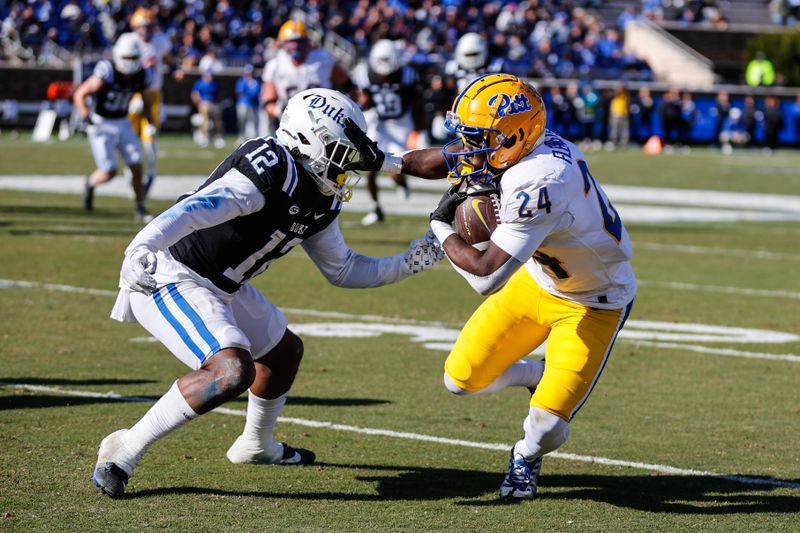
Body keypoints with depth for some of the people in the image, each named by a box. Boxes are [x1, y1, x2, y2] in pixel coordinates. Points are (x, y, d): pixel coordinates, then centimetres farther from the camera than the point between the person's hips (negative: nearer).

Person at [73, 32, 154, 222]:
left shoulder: (142, 75, -8)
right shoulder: (106, 72, -25)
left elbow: (147, 101, 12)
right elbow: (80, 95, -18)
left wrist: (150, 122, 0)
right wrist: (86, 119, -27)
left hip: (122, 123, 5)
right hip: (101, 124, -5)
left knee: (136, 167, -3)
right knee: (109, 172, -7)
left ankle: (140, 209, 10)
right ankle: (91, 183, 27)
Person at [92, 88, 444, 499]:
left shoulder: (320, 202, 8)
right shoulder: (272, 169, -23)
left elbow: (341, 269, 22)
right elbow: (199, 209, -36)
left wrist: (405, 265, 13)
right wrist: (142, 248, -49)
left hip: (220, 288, 11)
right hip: (171, 279, -11)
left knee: (284, 351, 26)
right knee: (232, 371, -28)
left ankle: (256, 446, 50)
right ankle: (125, 450, -21)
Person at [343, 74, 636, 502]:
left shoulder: (539, 185, -40)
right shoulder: (522, 143, -15)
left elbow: (485, 276, -39)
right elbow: (451, 159, 6)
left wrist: (441, 226, -23)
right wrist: (383, 160, -7)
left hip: (593, 303, -8)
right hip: (538, 281, 8)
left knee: (547, 426, -15)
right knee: (462, 379, 5)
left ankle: (526, 458, 19)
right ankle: (540, 376, 31)